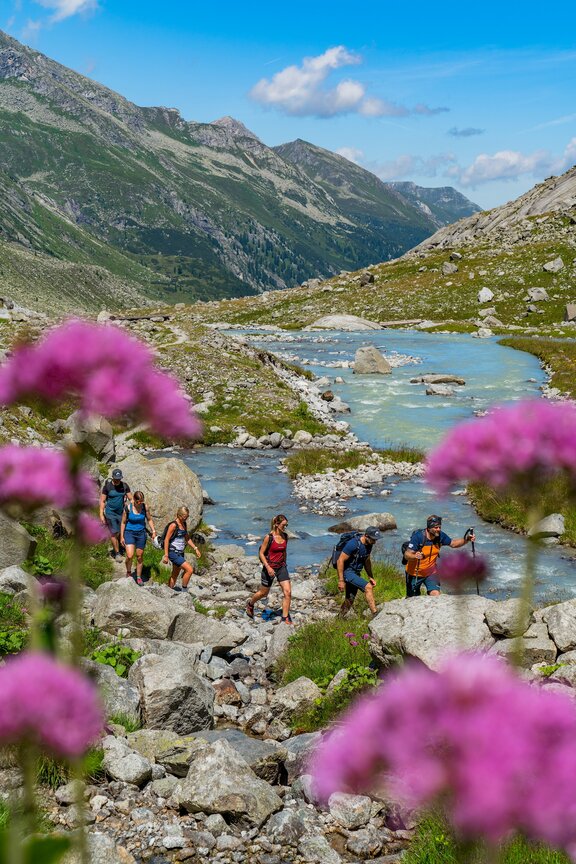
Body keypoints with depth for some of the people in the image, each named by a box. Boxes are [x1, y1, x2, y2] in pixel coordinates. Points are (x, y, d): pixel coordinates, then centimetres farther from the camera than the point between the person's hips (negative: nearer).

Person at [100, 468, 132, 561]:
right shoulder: (107, 486, -9)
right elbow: (102, 501, -5)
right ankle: (117, 553, 2)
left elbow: (131, 499, 2)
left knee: (120, 533, 6)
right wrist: (101, 515, -10)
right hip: (110, 513, -3)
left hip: (121, 513, 3)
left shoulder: (125, 486, -2)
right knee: (114, 533, -8)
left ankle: (115, 549, 27)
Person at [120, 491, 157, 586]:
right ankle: (128, 572, 13)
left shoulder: (145, 507, -8)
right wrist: (122, 536, -2)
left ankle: (139, 577, 26)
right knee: (130, 556, -16)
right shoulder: (128, 507, -13)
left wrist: (153, 531, 2)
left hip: (141, 533, 2)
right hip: (129, 532, -2)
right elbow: (123, 522, -3)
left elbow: (149, 519, 9)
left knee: (139, 556, 9)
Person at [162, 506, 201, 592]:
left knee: (175, 574, 15)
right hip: (173, 553, -9)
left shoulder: (184, 524, 9)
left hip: (180, 553, 9)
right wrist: (166, 555, -19)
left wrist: (195, 548, 11)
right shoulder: (173, 525, -17)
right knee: (190, 569, -15)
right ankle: (184, 590, -2)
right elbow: (166, 540, -16)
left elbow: (187, 538, 20)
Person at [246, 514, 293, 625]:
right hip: (269, 568, -5)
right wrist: (268, 567, -20)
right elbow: (261, 553, -12)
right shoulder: (269, 537, -16)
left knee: (288, 592, -9)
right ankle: (250, 604, 43)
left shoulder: (285, 536, 1)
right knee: (264, 593, 12)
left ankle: (286, 618, 0)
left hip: (281, 567, 5)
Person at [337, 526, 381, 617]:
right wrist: (341, 581, -22)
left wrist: (371, 577, 9)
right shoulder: (353, 544, -24)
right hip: (347, 572, -9)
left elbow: (367, 561, 17)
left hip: (356, 573, 9)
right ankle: (375, 615, -24)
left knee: (349, 601, 11)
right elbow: (340, 561, -22)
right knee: (368, 587, -24)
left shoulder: (369, 545, 1)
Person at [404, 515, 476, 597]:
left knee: (436, 595, -19)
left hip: (431, 572, 3)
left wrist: (466, 539, -14)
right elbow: (407, 555, -29)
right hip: (415, 573, -3)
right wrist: (415, 556, -52)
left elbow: (453, 544, 3)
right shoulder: (418, 536, -27)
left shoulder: (440, 536, -14)